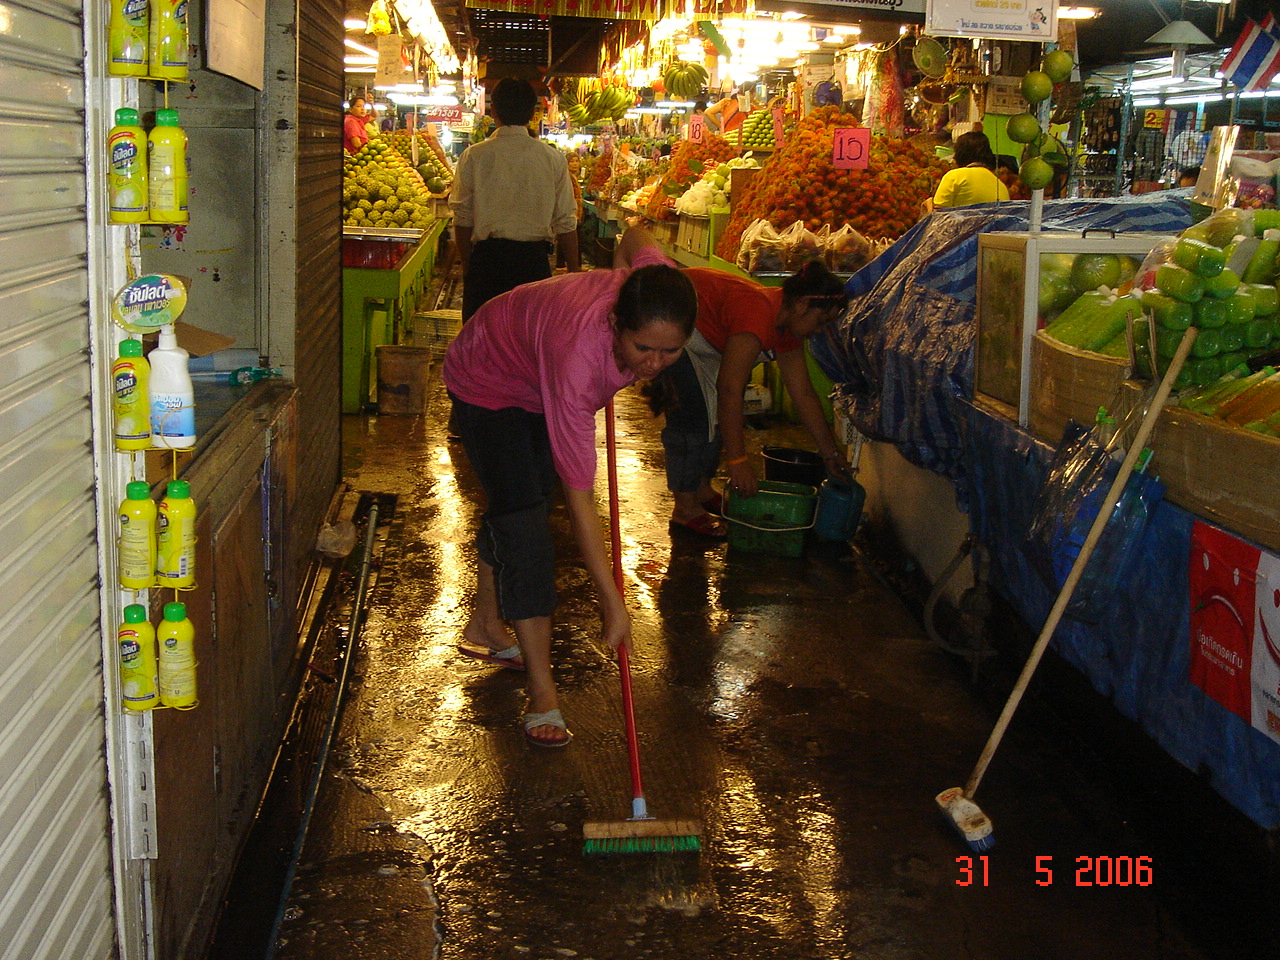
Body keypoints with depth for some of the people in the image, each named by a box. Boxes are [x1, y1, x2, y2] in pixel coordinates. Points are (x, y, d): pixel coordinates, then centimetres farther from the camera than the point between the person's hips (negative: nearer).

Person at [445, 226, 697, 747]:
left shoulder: (660, 285, -32)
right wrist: (613, 604, -40)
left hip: (536, 372, 7)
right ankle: (543, 695, -13)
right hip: (487, 381, -7)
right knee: (522, 517, -16)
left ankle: (485, 627, 38)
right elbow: (580, 502, -42)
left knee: (520, 499, 17)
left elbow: (635, 236, -4)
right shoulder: (578, 356, -46)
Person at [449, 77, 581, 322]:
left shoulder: (474, 156, -2)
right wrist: (574, 271, 11)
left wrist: (467, 265, 14)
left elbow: (463, 218, 2)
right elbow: (566, 222, 1)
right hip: (534, 260, 1)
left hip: (486, 258, -1)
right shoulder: (553, 158, 0)